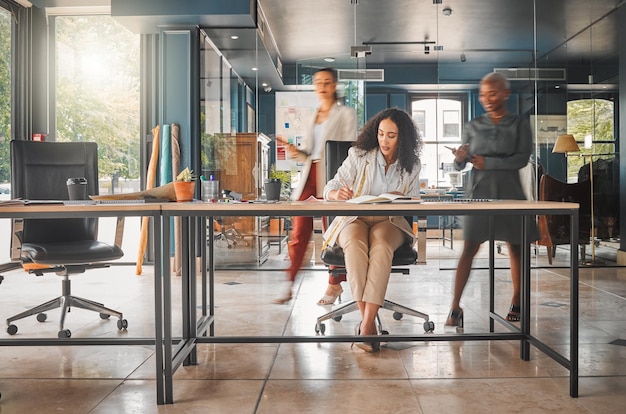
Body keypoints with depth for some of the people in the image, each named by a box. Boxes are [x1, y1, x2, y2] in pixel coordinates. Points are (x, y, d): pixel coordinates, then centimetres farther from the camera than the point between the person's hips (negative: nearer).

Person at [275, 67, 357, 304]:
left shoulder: (346, 114, 4)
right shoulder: (313, 116, 21)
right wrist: (294, 151, -4)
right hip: (309, 177, 5)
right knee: (298, 232, -1)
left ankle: (334, 284, 13)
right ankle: (289, 283, 2)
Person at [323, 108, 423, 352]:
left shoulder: (411, 167, 8)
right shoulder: (359, 156, 3)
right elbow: (330, 188, -1)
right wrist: (338, 193, -26)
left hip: (390, 223, 1)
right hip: (354, 220, 0)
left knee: (381, 245, -37)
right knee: (355, 243, -38)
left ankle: (366, 325, -41)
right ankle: (367, 320, -37)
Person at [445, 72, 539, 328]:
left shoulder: (519, 125, 2)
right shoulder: (473, 126, 7)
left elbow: (522, 159, -10)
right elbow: (459, 166, 4)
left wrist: (487, 162, -18)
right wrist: (460, 158, -19)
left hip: (510, 193, 0)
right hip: (479, 192, 0)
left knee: (515, 247, 8)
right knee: (470, 248, -5)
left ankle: (516, 302, 23)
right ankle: (455, 306, -4)